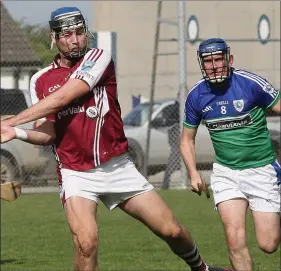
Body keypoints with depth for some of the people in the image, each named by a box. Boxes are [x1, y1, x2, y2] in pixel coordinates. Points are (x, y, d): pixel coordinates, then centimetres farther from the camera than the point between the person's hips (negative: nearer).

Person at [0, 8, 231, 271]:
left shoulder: (98, 58, -5)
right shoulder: (40, 80, 5)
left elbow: (60, 99, -16)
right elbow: (47, 133, 1)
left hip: (118, 168, 0)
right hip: (76, 174, 0)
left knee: (172, 230, 4)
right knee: (86, 242, -24)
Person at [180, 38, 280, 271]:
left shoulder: (251, 84, -15)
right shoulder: (196, 96, -3)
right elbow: (187, 139, 11)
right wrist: (194, 174, -2)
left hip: (262, 170, -2)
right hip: (225, 173, 2)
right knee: (235, 240, -13)